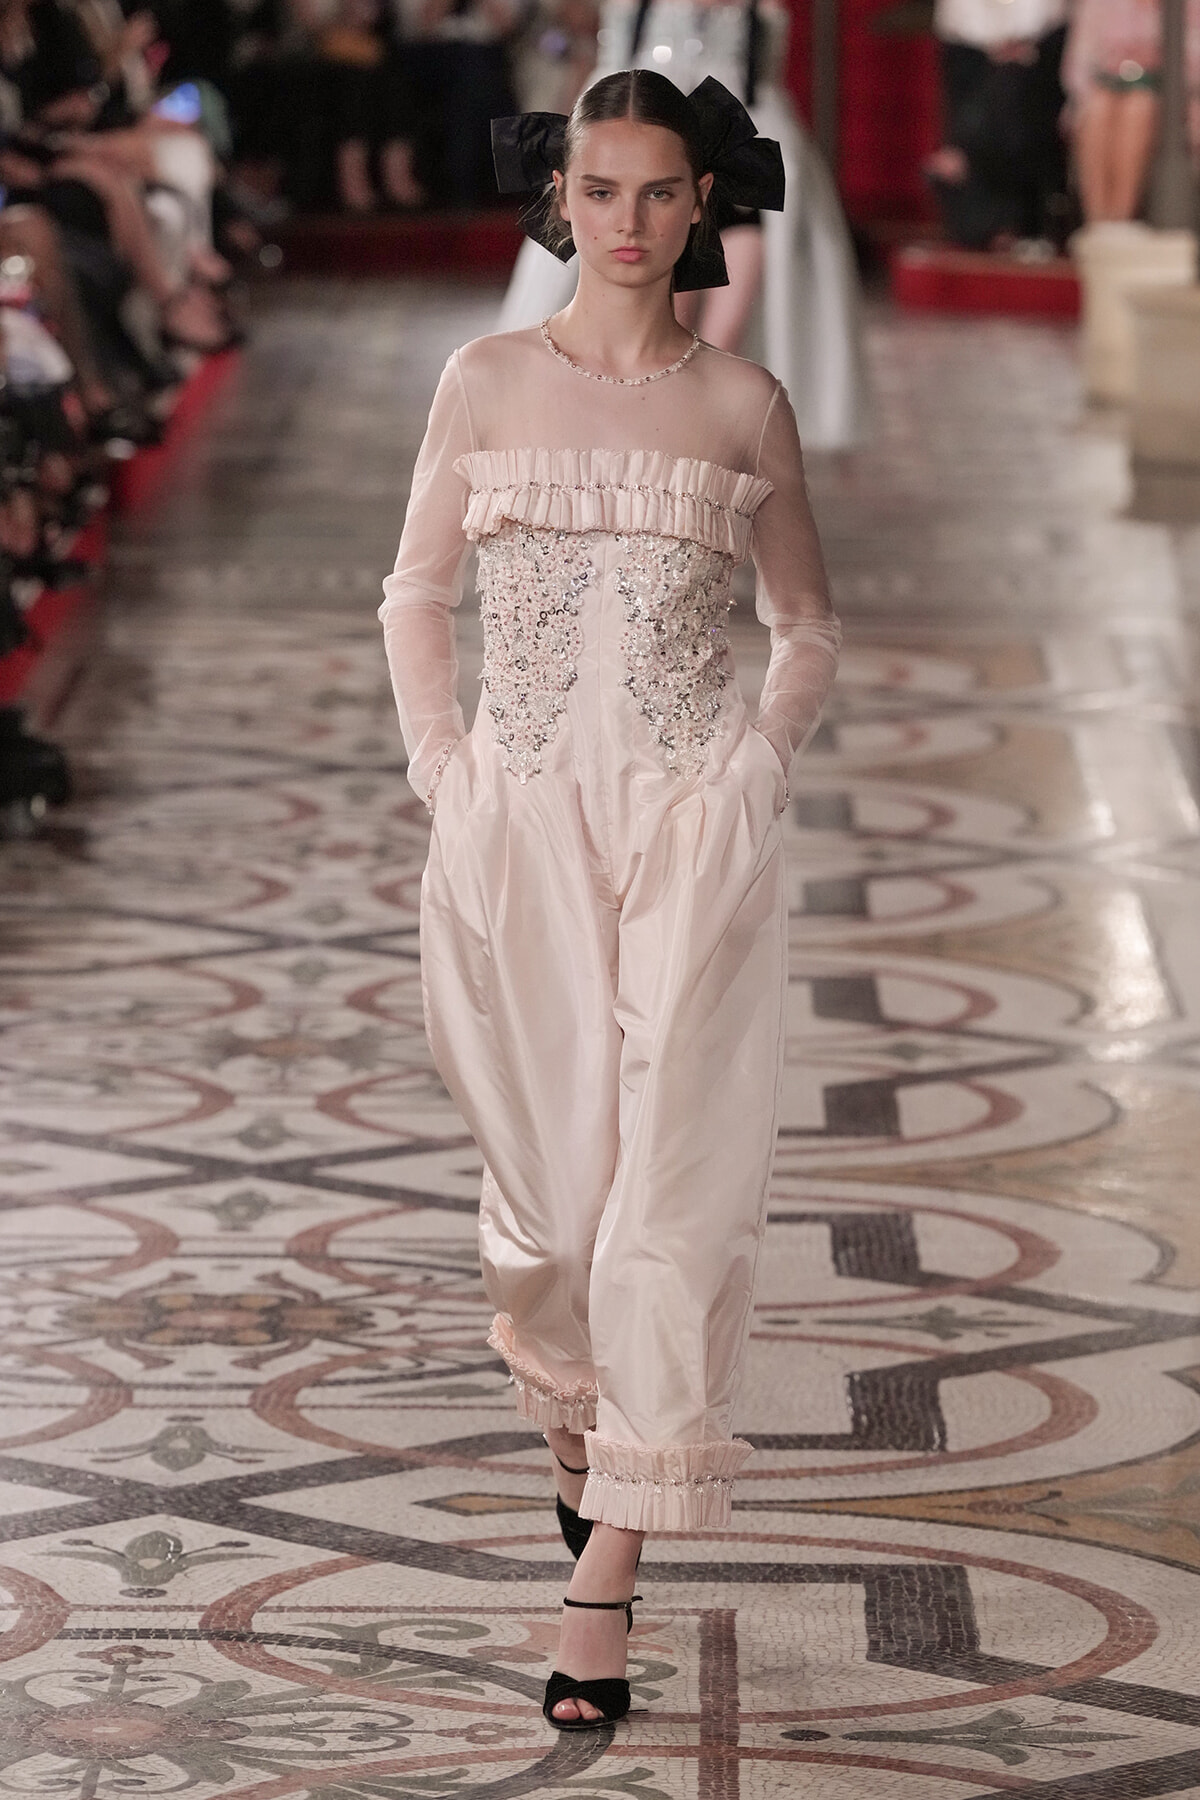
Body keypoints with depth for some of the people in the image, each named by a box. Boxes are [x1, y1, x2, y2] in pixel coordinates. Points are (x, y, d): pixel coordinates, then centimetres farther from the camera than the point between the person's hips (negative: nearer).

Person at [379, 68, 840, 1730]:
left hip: (691, 827, -1)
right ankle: (575, 1408, 39)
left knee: (672, 1179, -8)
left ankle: (608, 1569, -7)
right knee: (543, 1171, 7)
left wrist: (756, 768, 0)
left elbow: (810, 630, 13)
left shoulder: (745, 406, 4)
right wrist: (441, 768, 2)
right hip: (523, 824, 1)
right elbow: (416, 596, 13)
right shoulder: (491, 382, 5)